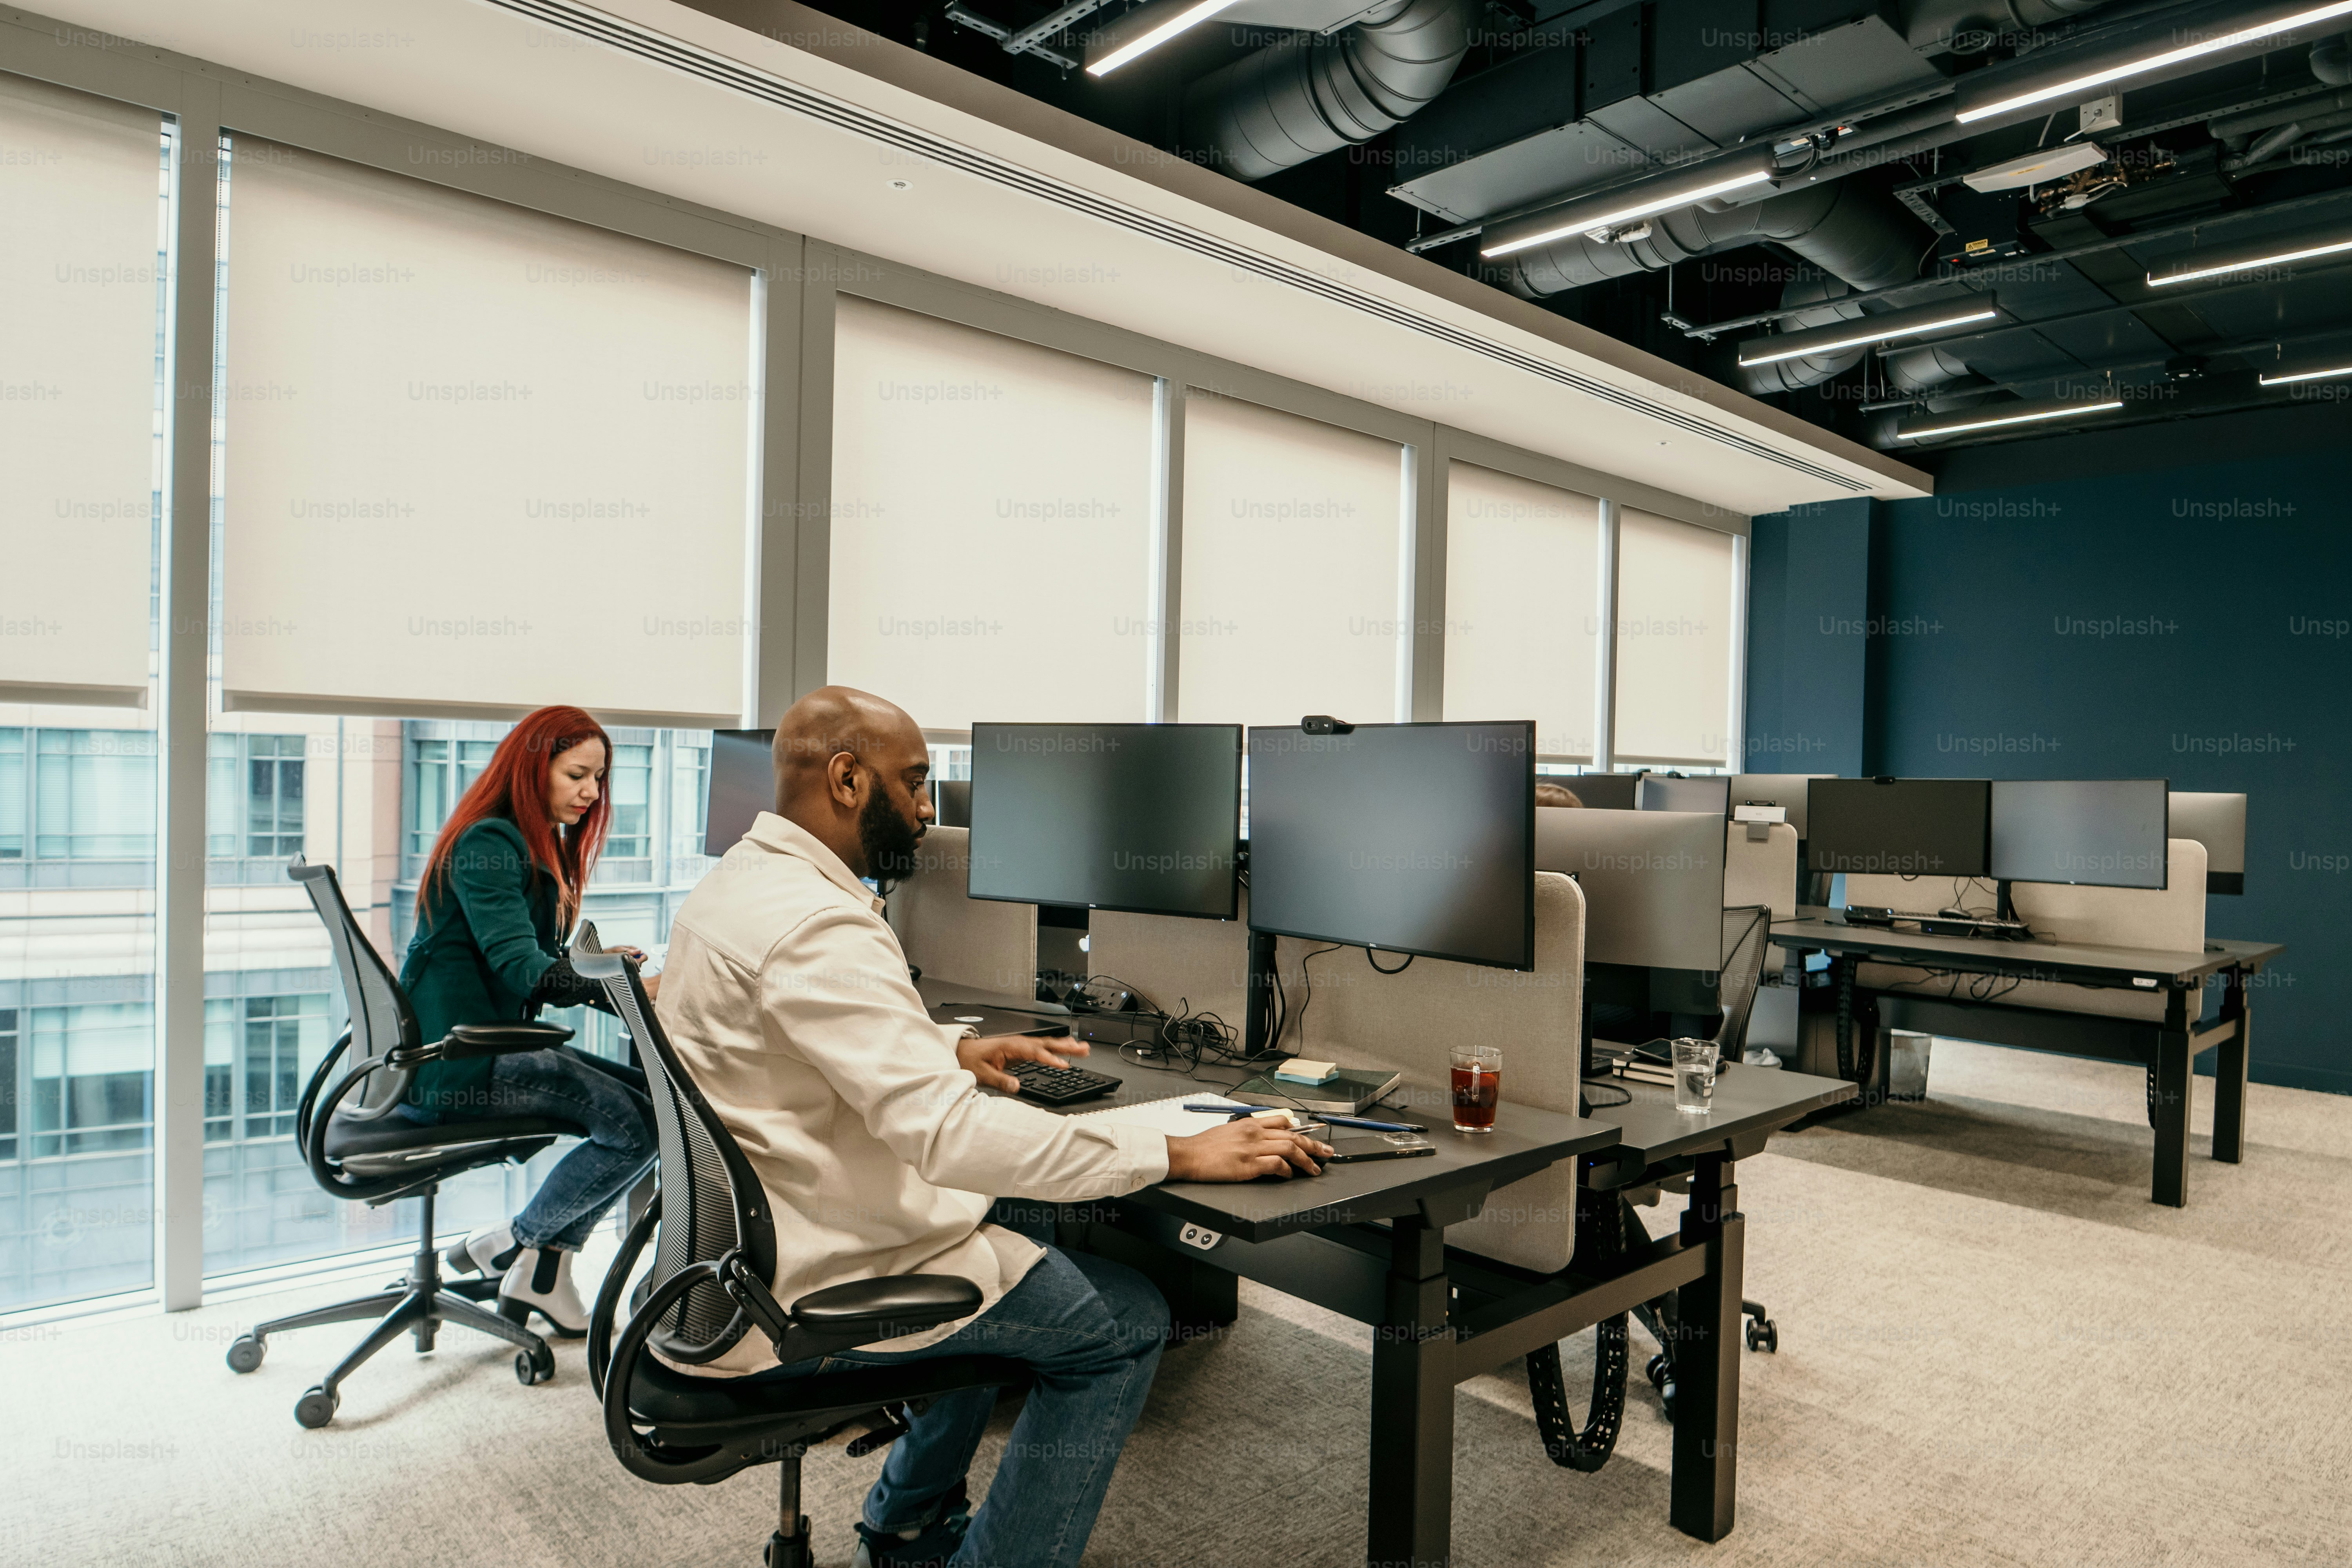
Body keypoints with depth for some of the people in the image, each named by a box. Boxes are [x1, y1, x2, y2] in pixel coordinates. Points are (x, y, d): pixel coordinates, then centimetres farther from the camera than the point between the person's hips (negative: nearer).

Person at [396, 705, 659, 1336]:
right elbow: (518, 965, -27)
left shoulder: (541, 847, 18)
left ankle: (542, 1264, 3)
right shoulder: (487, 845, -14)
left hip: (491, 1047, 10)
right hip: (453, 1065, -10)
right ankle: (518, 1241, 0)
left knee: (651, 1096, -4)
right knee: (638, 1122, -21)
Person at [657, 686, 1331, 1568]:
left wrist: (952, 1049, 10)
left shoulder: (737, 880, 6)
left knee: (1023, 1216, 25)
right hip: (805, 1292, -10)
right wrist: (1179, 1156, -30)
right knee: (1126, 1323, -2)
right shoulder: (816, 925, -27)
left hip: (743, 1236, 10)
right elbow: (949, 1133, -34)